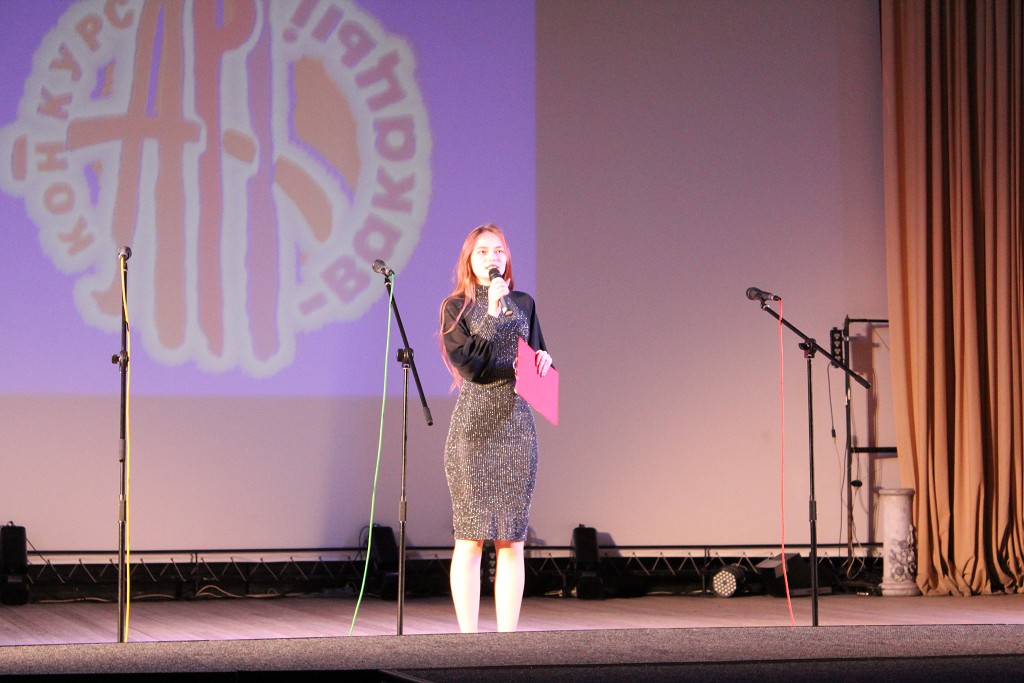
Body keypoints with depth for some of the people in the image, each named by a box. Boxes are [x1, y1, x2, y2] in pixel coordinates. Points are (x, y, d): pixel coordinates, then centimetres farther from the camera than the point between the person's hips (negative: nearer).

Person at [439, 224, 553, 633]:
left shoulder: (523, 303, 13)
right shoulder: (456, 306, 2)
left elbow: (538, 354, 23)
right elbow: (468, 364, -10)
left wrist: (544, 361, 1)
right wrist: (493, 313, -13)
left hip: (516, 423, 4)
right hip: (474, 426, -4)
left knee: (512, 540, 3)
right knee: (470, 538, -3)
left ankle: (508, 635, 7)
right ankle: (468, 637, 1)